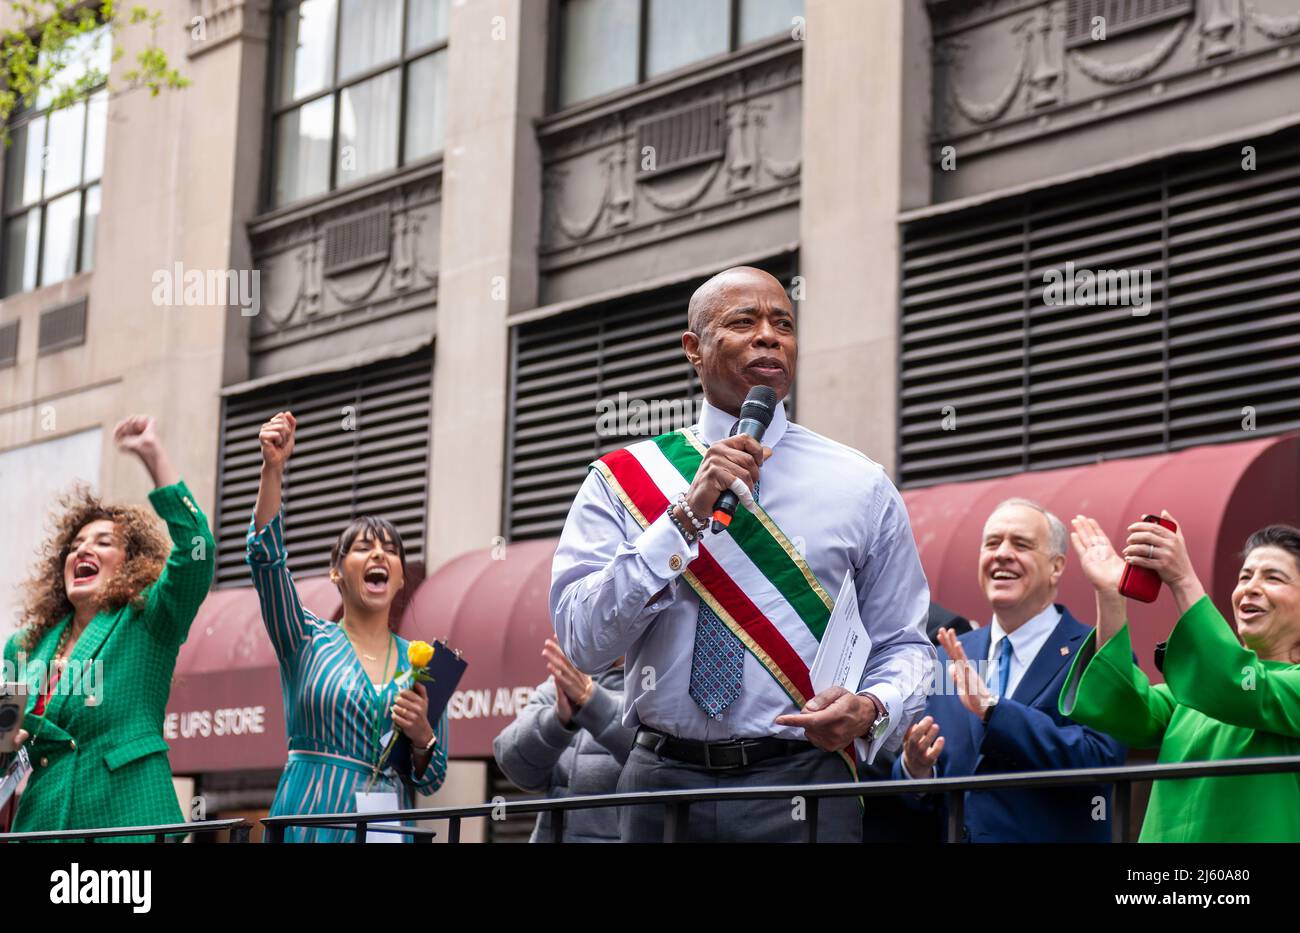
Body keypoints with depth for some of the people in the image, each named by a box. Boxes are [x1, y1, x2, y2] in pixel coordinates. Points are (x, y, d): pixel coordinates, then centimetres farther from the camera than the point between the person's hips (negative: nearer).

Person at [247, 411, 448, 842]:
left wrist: (421, 736, -10)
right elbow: (266, 555, -10)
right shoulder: (308, 640, 6)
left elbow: (431, 780, 11)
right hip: (309, 824, -2)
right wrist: (273, 470, -21)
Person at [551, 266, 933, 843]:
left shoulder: (861, 486, 3)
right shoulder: (621, 480, 2)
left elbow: (902, 645, 6)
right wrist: (687, 514, -16)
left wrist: (873, 709, -16)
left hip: (801, 788, 0)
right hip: (661, 780, 1)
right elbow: (582, 642, -9)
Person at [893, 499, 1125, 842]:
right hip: (953, 834, 3)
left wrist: (991, 709, -21)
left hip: (1051, 837, -3)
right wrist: (916, 768, -9)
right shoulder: (951, 657, 9)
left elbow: (1097, 761, -17)